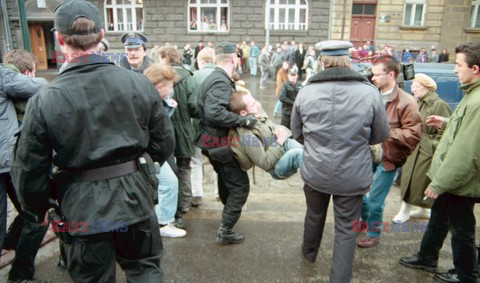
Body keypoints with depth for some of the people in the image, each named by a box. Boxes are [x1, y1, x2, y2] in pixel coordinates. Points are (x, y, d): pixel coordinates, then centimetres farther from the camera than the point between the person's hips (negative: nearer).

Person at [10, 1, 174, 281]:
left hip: (84, 208, -1)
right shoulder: (140, 83, -10)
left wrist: (39, 209, 13)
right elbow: (165, 143, -2)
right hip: (136, 198, 2)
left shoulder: (44, 100, -14)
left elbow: (29, 170, -6)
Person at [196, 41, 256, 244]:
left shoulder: (214, 78, 11)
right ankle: (225, 231, 5)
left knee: (226, 179, 28)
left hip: (213, 141, 11)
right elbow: (214, 112, -36)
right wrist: (243, 120, -29)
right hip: (219, 143, -10)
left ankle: (228, 211, 50)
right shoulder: (221, 82, -21)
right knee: (240, 185, -1)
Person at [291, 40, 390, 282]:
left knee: (314, 215, 26)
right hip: (353, 175, -2)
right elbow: (381, 135, -2)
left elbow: (296, 133, 2)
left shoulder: (306, 91, -10)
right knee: (346, 230, 13)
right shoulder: (369, 92, -14)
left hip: (314, 171, 3)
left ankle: (309, 252, 52)